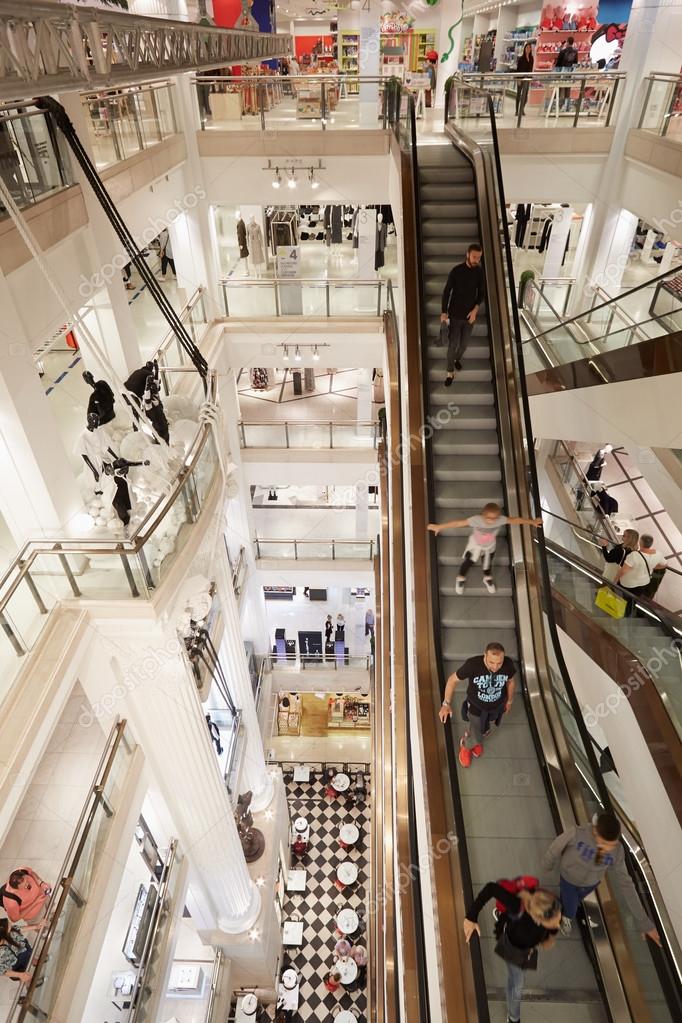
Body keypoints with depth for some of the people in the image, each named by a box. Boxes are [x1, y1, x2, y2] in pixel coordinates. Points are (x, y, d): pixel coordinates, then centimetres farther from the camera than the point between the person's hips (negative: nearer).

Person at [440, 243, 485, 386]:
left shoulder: (480, 271, -6)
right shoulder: (456, 270, -15)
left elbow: (481, 292, 4)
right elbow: (446, 292, -8)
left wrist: (475, 309, -10)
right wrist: (443, 312, -11)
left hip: (470, 314, 3)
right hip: (455, 314, -3)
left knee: (464, 343, 17)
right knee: (453, 344, -1)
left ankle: (458, 358, 48)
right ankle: (450, 372, 14)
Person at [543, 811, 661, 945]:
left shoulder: (617, 851, -30)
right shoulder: (578, 834, -42)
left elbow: (625, 883, -18)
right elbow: (557, 846, -23)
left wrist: (644, 922, -14)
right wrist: (548, 864, -5)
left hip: (590, 883, 3)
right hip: (568, 879, -3)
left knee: (576, 901, 29)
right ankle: (566, 917, 50)